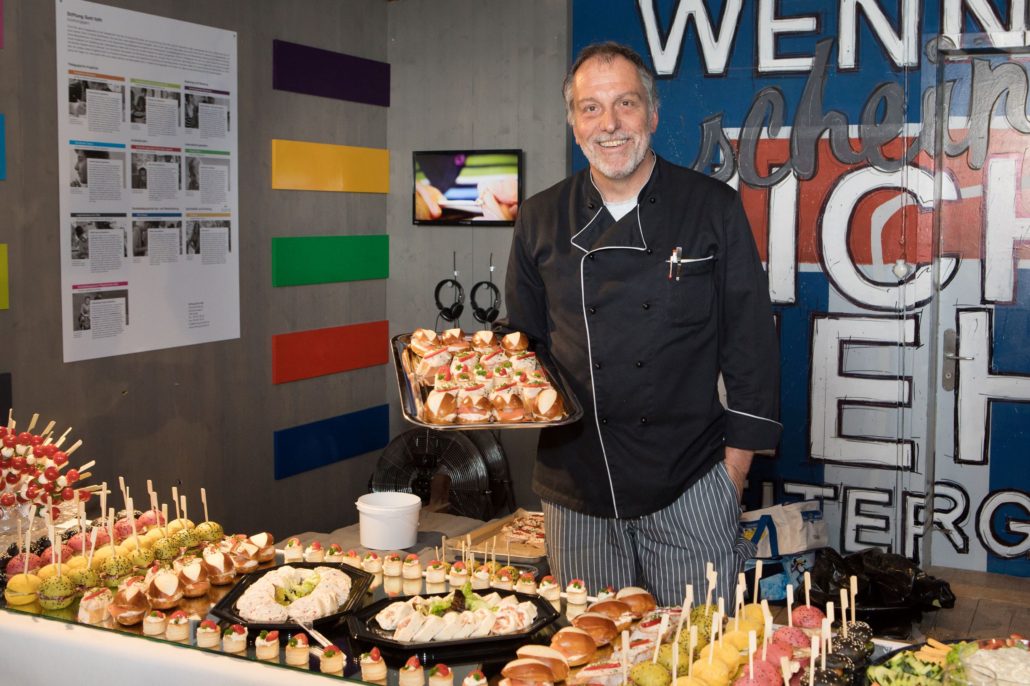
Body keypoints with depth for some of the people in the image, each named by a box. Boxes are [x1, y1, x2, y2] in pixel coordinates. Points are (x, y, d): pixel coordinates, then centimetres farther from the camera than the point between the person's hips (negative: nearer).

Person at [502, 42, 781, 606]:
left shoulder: (713, 207, -2)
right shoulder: (540, 220, 4)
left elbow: (750, 343, -1)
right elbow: (525, 339, 14)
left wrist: (735, 465, -3)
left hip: (691, 482, -2)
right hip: (576, 490, 3)